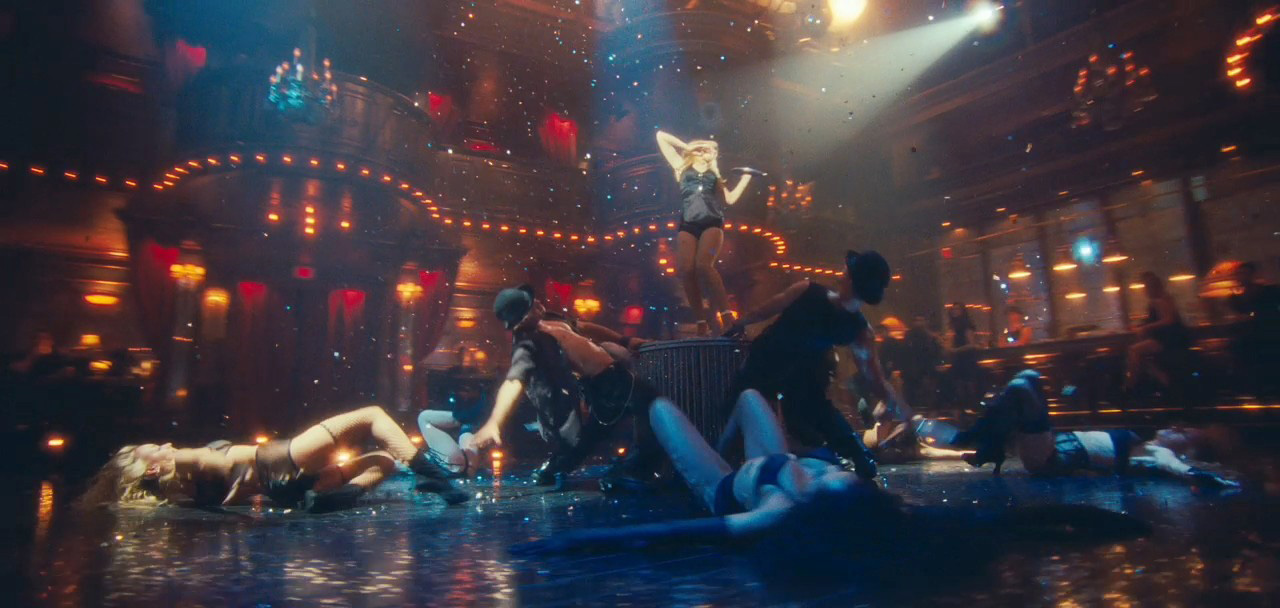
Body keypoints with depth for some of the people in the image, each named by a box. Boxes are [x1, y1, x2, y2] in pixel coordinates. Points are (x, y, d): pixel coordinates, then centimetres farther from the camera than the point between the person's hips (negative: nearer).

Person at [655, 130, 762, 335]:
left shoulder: (714, 174, 29)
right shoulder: (682, 166, 24)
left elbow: (731, 198, 20)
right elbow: (661, 136, 27)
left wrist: (746, 176, 23)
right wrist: (687, 146, 30)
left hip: (712, 222, 0)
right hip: (687, 224, 0)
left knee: (703, 266, -26)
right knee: (686, 271, -18)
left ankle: (725, 315, -27)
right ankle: (701, 323, -14)